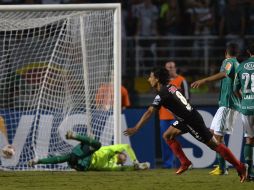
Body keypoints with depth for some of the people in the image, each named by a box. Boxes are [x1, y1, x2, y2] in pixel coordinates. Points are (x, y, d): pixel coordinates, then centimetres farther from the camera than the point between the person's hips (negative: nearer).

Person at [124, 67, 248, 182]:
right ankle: (185, 163, 11)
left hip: (192, 121, -9)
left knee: (214, 145, -3)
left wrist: (136, 129, -22)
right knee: (168, 136, 10)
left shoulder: (162, 95, -19)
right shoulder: (170, 87, 7)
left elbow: (149, 113, -23)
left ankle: (240, 167, 3)